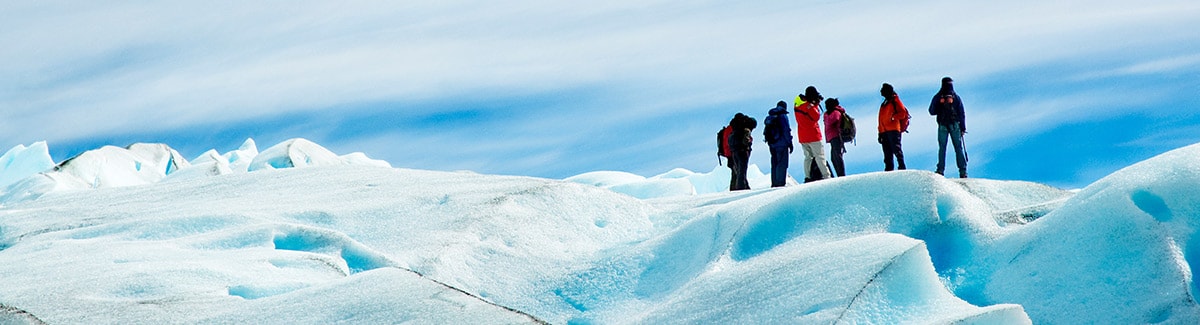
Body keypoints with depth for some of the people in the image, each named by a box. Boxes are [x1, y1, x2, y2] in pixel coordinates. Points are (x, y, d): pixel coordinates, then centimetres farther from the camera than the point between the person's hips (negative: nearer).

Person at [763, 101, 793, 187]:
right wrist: (790, 143, -7)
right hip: (782, 143, -7)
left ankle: (774, 183, 12)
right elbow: (786, 130, -12)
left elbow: (766, 131, 16)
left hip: (772, 144, 7)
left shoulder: (769, 117, 14)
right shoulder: (782, 116, -8)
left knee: (774, 164, 12)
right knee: (782, 164, -6)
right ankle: (780, 182, -13)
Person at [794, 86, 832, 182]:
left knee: (808, 157, 12)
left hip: (802, 136, 8)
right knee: (820, 156, -7)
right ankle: (826, 176, -11)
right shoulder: (808, 105, -16)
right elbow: (816, 117, -12)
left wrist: (815, 103, 8)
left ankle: (807, 177, 6)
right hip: (812, 135, -8)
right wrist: (816, 105, -3)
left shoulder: (798, 105, 10)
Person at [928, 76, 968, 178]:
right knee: (958, 148, 2)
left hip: (942, 126, 0)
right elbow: (961, 114, 0)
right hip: (955, 125, 0)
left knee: (942, 148, 6)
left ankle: (941, 170, 0)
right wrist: (963, 128, 5)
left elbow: (931, 112, 3)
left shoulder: (937, 97, -2)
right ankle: (963, 171, -1)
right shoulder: (956, 97, -1)